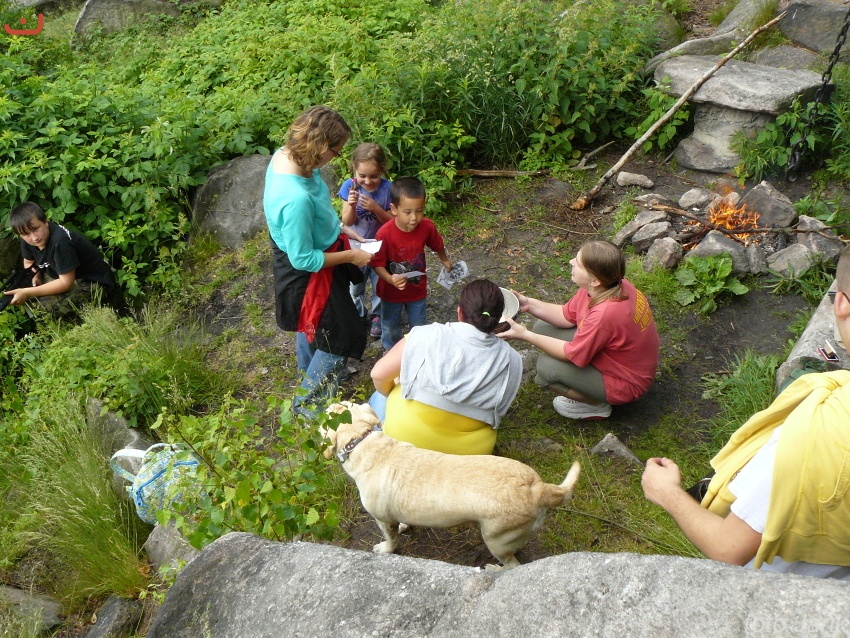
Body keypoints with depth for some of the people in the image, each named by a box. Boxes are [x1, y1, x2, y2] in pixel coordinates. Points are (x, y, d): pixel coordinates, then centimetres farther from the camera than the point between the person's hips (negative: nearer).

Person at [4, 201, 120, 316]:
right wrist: (35, 276, -8)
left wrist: (27, 293, -24)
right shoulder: (27, 240, -6)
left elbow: (66, 283, -26)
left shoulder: (59, 242, -30)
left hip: (94, 283, -9)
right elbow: (29, 262, 15)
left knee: (49, 303, -27)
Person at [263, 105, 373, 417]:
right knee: (340, 339, 12)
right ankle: (308, 405, 32)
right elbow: (304, 260, -30)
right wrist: (351, 256, -19)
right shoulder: (296, 199, -41)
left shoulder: (284, 155, -13)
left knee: (309, 325, 33)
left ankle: (308, 374, 60)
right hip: (309, 275, -9)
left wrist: (340, 228, 7)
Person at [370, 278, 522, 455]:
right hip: (468, 452, 3)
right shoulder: (512, 360, -8)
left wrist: (395, 397, 10)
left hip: (404, 439, -2)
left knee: (380, 398, 27)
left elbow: (379, 374, -10)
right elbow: (497, 410, 4)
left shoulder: (428, 335, -15)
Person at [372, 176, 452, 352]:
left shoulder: (427, 227, -21)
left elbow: (437, 245, 1)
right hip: (391, 291, -2)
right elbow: (378, 264, -22)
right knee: (390, 327, 22)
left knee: (419, 327, 23)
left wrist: (445, 260, 20)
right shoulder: (385, 234, -31)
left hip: (417, 289, 2)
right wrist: (390, 279, -41)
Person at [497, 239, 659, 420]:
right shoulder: (611, 284, -14)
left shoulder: (605, 314, -39)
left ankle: (596, 405, 3)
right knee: (542, 328, 2)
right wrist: (529, 304, -13)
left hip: (625, 384, -8)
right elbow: (567, 316, -1)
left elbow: (572, 354, -24)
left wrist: (525, 335, -21)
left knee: (546, 366, -22)